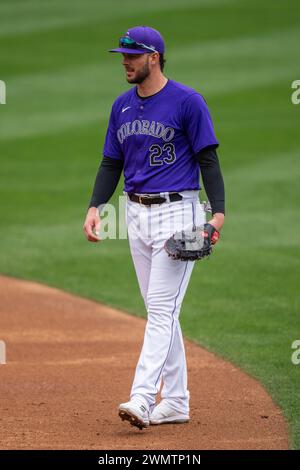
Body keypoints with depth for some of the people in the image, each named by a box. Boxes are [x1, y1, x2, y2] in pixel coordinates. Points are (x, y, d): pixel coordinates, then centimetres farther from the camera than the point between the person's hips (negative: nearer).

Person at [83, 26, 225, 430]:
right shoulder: (122, 106, 11)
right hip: (137, 214, 7)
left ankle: (142, 400, -20)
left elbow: (208, 159, -9)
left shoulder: (187, 101, -9)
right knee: (159, 312, 11)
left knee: (162, 310, -12)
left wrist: (218, 212, -20)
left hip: (177, 212, -7)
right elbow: (111, 163, 15)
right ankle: (175, 402, 18)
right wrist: (95, 206, 0)